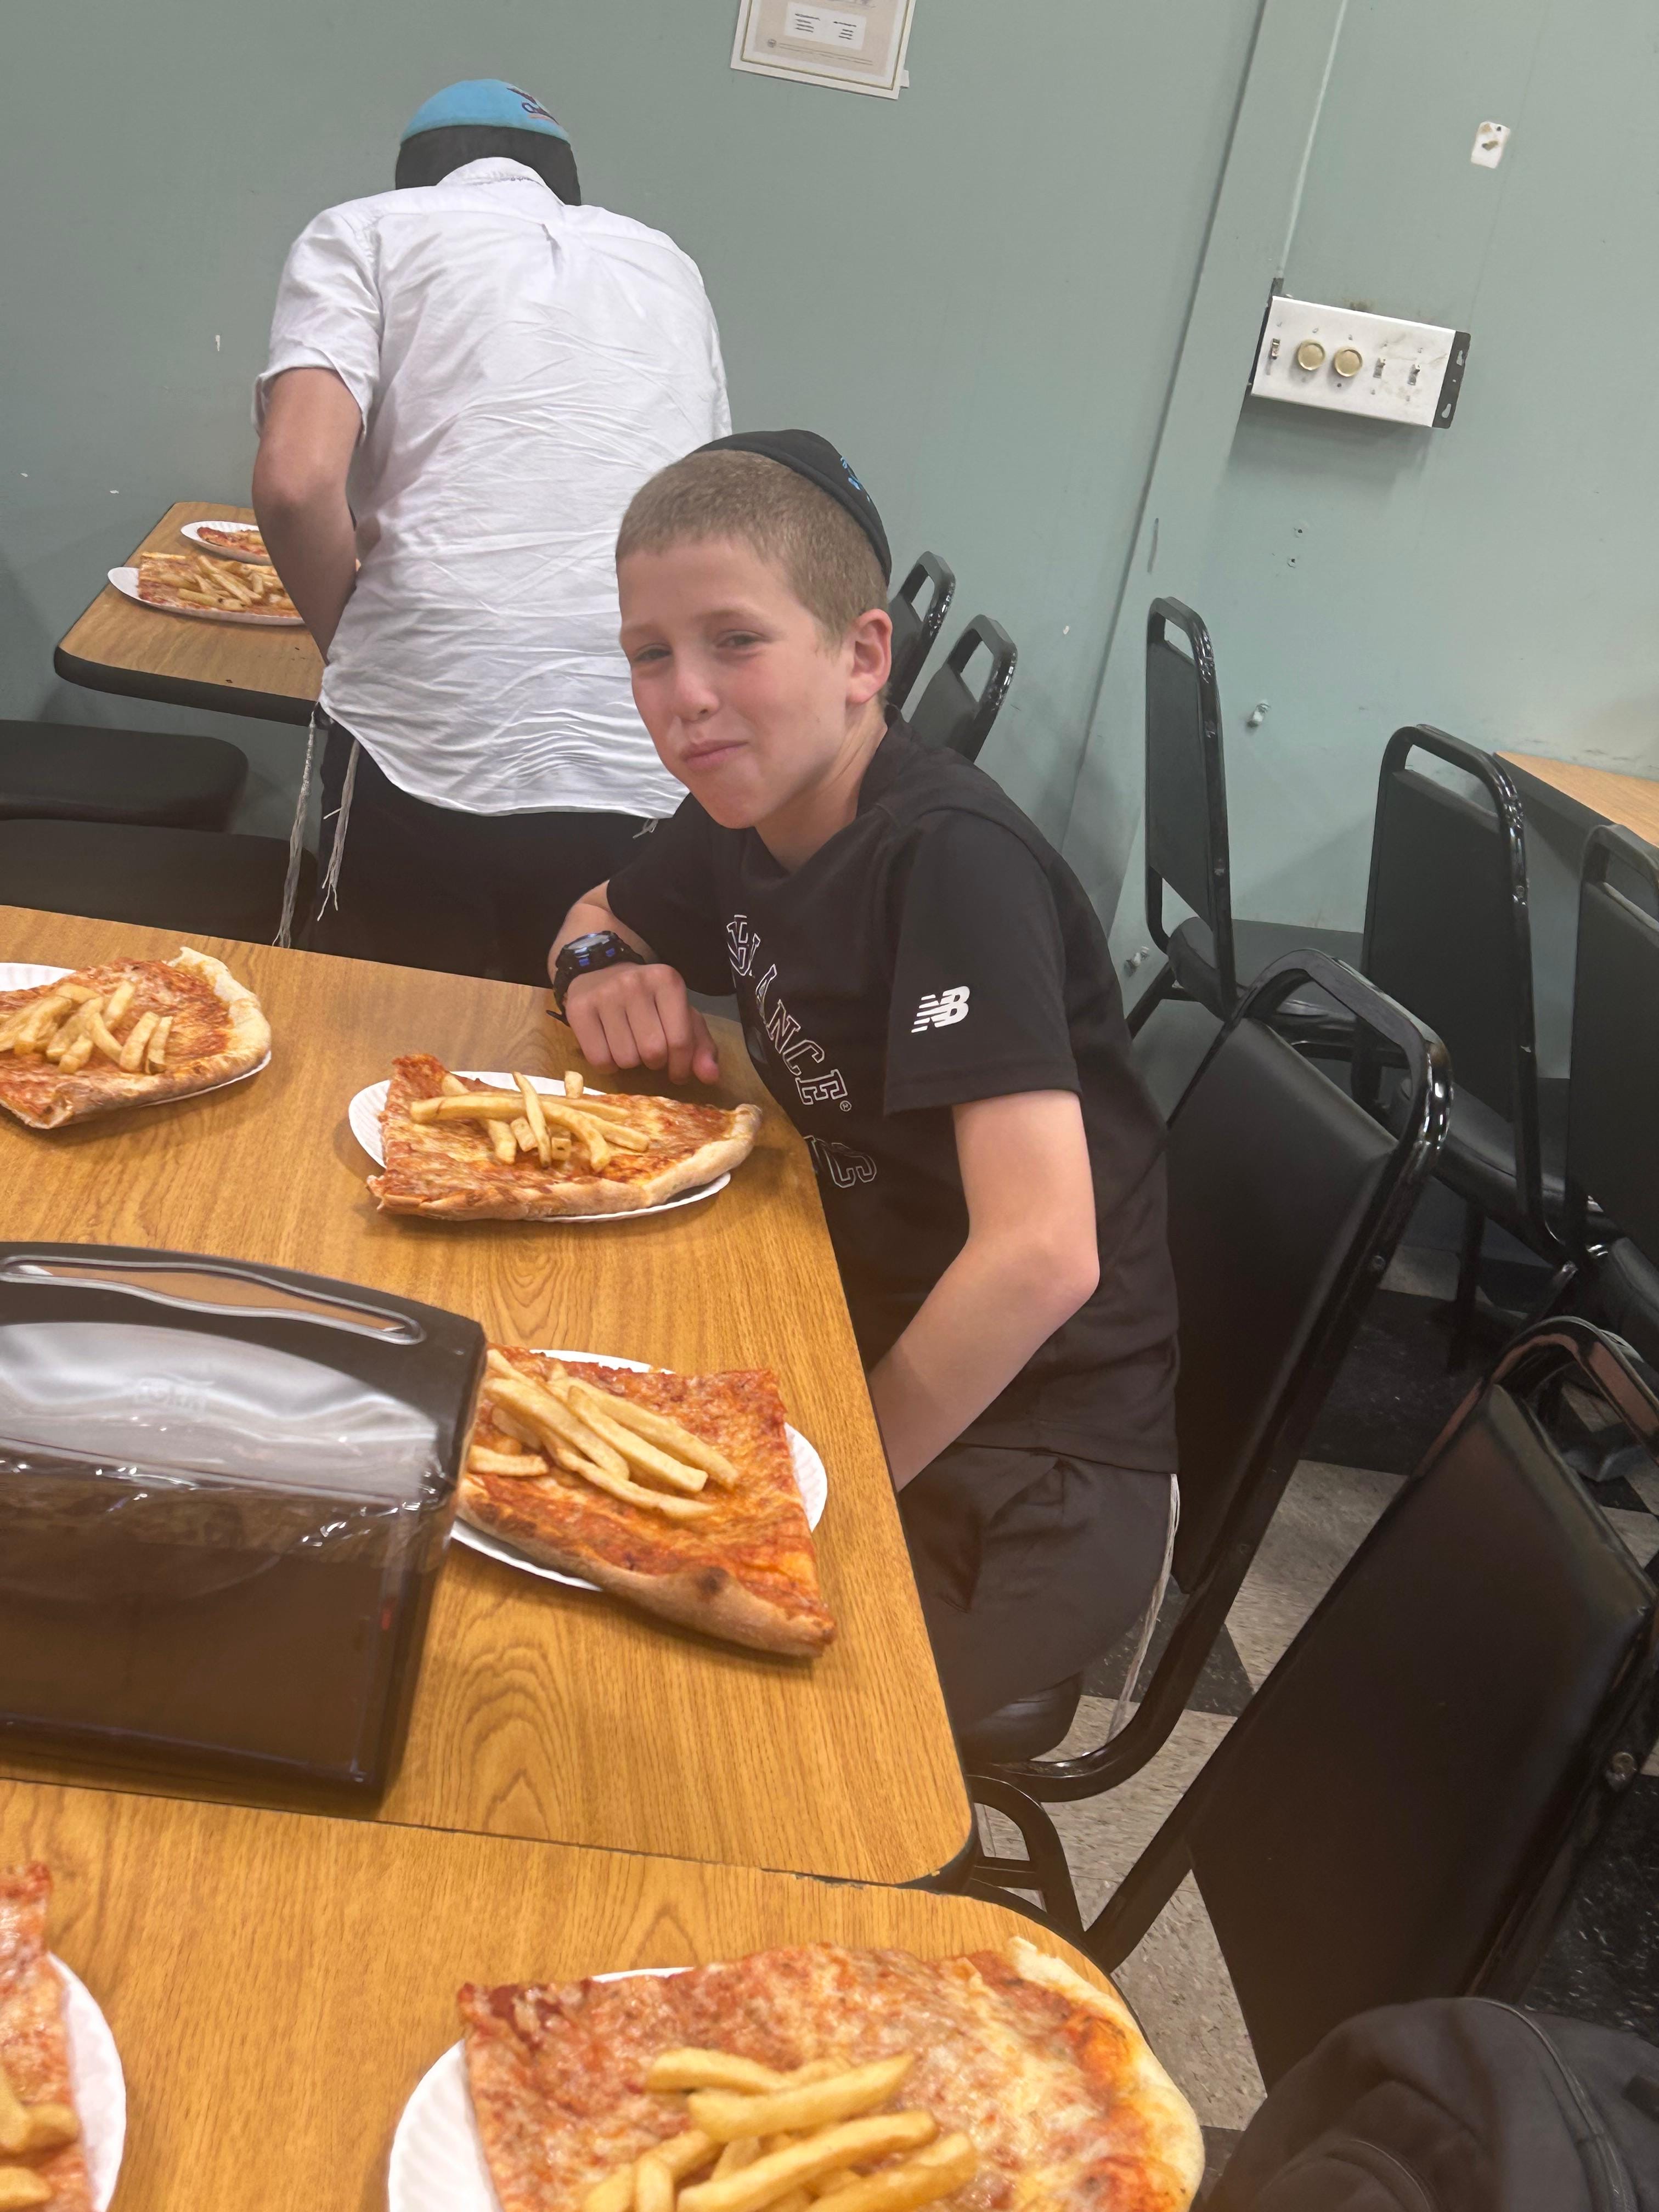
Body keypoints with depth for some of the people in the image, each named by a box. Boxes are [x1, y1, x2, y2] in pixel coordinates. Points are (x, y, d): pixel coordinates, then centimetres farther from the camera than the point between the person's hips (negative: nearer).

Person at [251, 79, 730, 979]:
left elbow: (296, 482, -7)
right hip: (649, 770, 3)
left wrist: (351, 641, 11)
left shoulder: (367, 231, 11)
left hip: (425, 744, -3)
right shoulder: (665, 266, 23)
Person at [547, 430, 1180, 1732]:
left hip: (1046, 1475, -8)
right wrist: (603, 963, -1)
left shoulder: (951, 859, -23)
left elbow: (1040, 1257, -31)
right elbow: (595, 918, 23)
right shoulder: (749, 816, 2)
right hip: (879, 1343, 8)